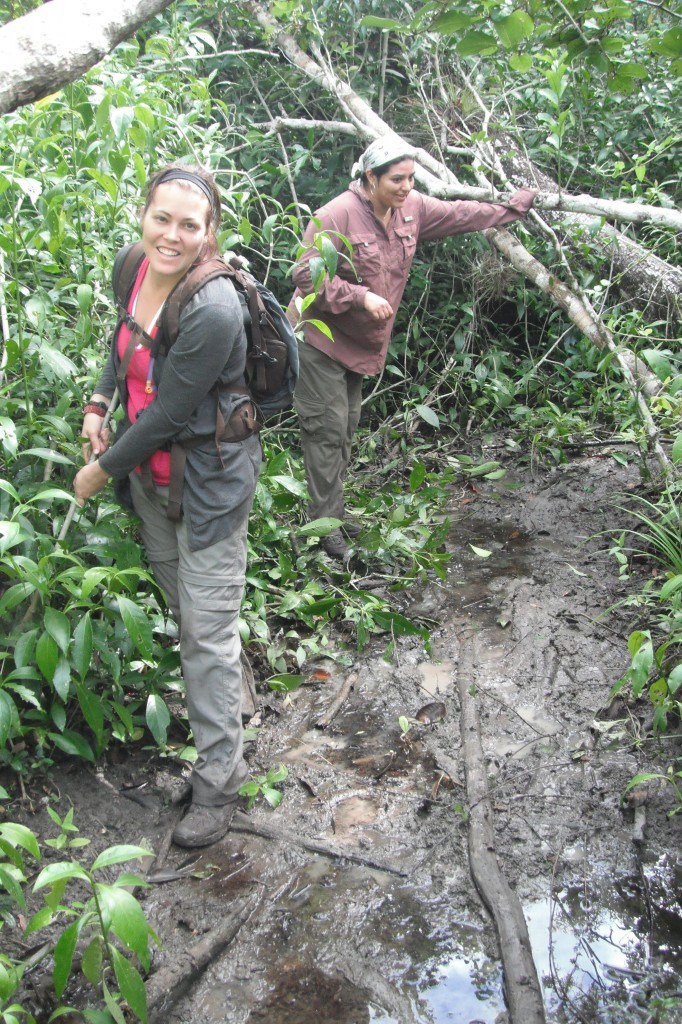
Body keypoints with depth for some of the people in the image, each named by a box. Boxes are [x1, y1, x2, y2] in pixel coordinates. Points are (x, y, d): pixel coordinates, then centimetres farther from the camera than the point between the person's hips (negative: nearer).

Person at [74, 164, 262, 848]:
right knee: (180, 607, 21)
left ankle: (218, 779, 13)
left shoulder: (213, 311, -29)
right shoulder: (131, 267, -4)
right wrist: (97, 405, 6)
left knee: (208, 630, -1)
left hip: (208, 481, -8)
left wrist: (99, 472, -12)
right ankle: (216, 708, 43)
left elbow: (166, 414, -24)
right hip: (148, 472, 8)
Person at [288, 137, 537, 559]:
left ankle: (335, 509, 27)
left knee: (347, 427, 14)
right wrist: (362, 297, -31)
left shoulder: (413, 208, 0)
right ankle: (325, 522, 4)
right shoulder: (337, 215, -22)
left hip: (359, 342, 8)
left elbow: (460, 215, 14)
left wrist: (517, 205, 20)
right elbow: (307, 274, -24)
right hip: (319, 338, -7)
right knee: (328, 428, -6)